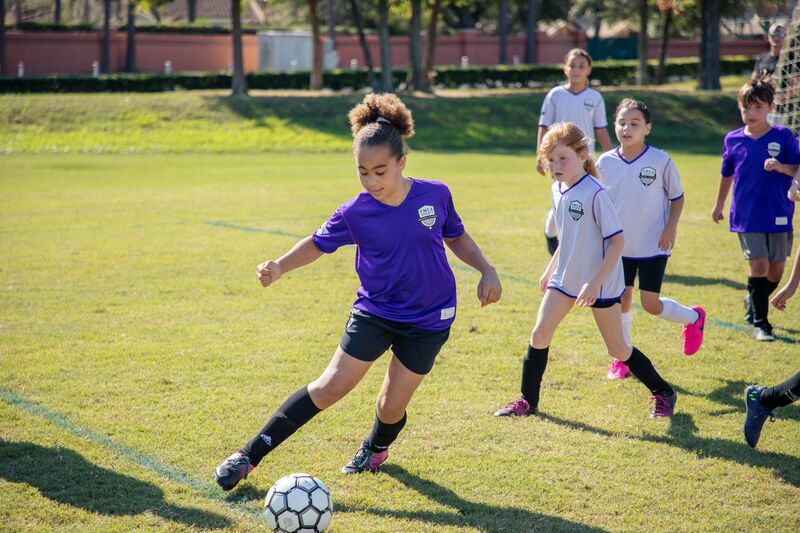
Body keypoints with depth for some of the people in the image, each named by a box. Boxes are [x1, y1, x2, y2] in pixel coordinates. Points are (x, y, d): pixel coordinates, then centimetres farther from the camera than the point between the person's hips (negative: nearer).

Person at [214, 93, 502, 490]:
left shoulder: (435, 196, -12)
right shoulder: (355, 213, -13)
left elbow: (456, 237, 8)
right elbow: (318, 243, 3)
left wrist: (487, 270, -3)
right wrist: (279, 266, -13)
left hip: (429, 320, 1)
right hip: (374, 312, -1)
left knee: (391, 406, 3)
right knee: (331, 386, -9)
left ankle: (376, 448, 41)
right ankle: (249, 456, -3)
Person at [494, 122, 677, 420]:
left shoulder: (595, 193, -21)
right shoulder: (558, 189, 3)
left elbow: (617, 241, -21)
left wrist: (595, 283, -24)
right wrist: (550, 270, 20)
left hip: (601, 284, -7)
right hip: (564, 278, 7)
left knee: (617, 348, 4)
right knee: (539, 336, -2)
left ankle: (663, 393, 23)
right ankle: (528, 401, 11)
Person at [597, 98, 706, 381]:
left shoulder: (660, 160, -11)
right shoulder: (605, 162, -3)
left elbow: (677, 196, 0)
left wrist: (671, 227, -12)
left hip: (653, 245, -3)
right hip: (620, 245, 3)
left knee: (651, 304, -4)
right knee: (622, 300, 4)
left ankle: (694, 317, 26)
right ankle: (623, 357, 22)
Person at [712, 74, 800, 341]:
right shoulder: (733, 140, 1)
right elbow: (727, 174, 16)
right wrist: (718, 205, 26)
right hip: (746, 216, 0)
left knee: (776, 270, 9)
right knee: (758, 265, -10)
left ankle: (754, 304, 37)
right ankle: (759, 323, -2)